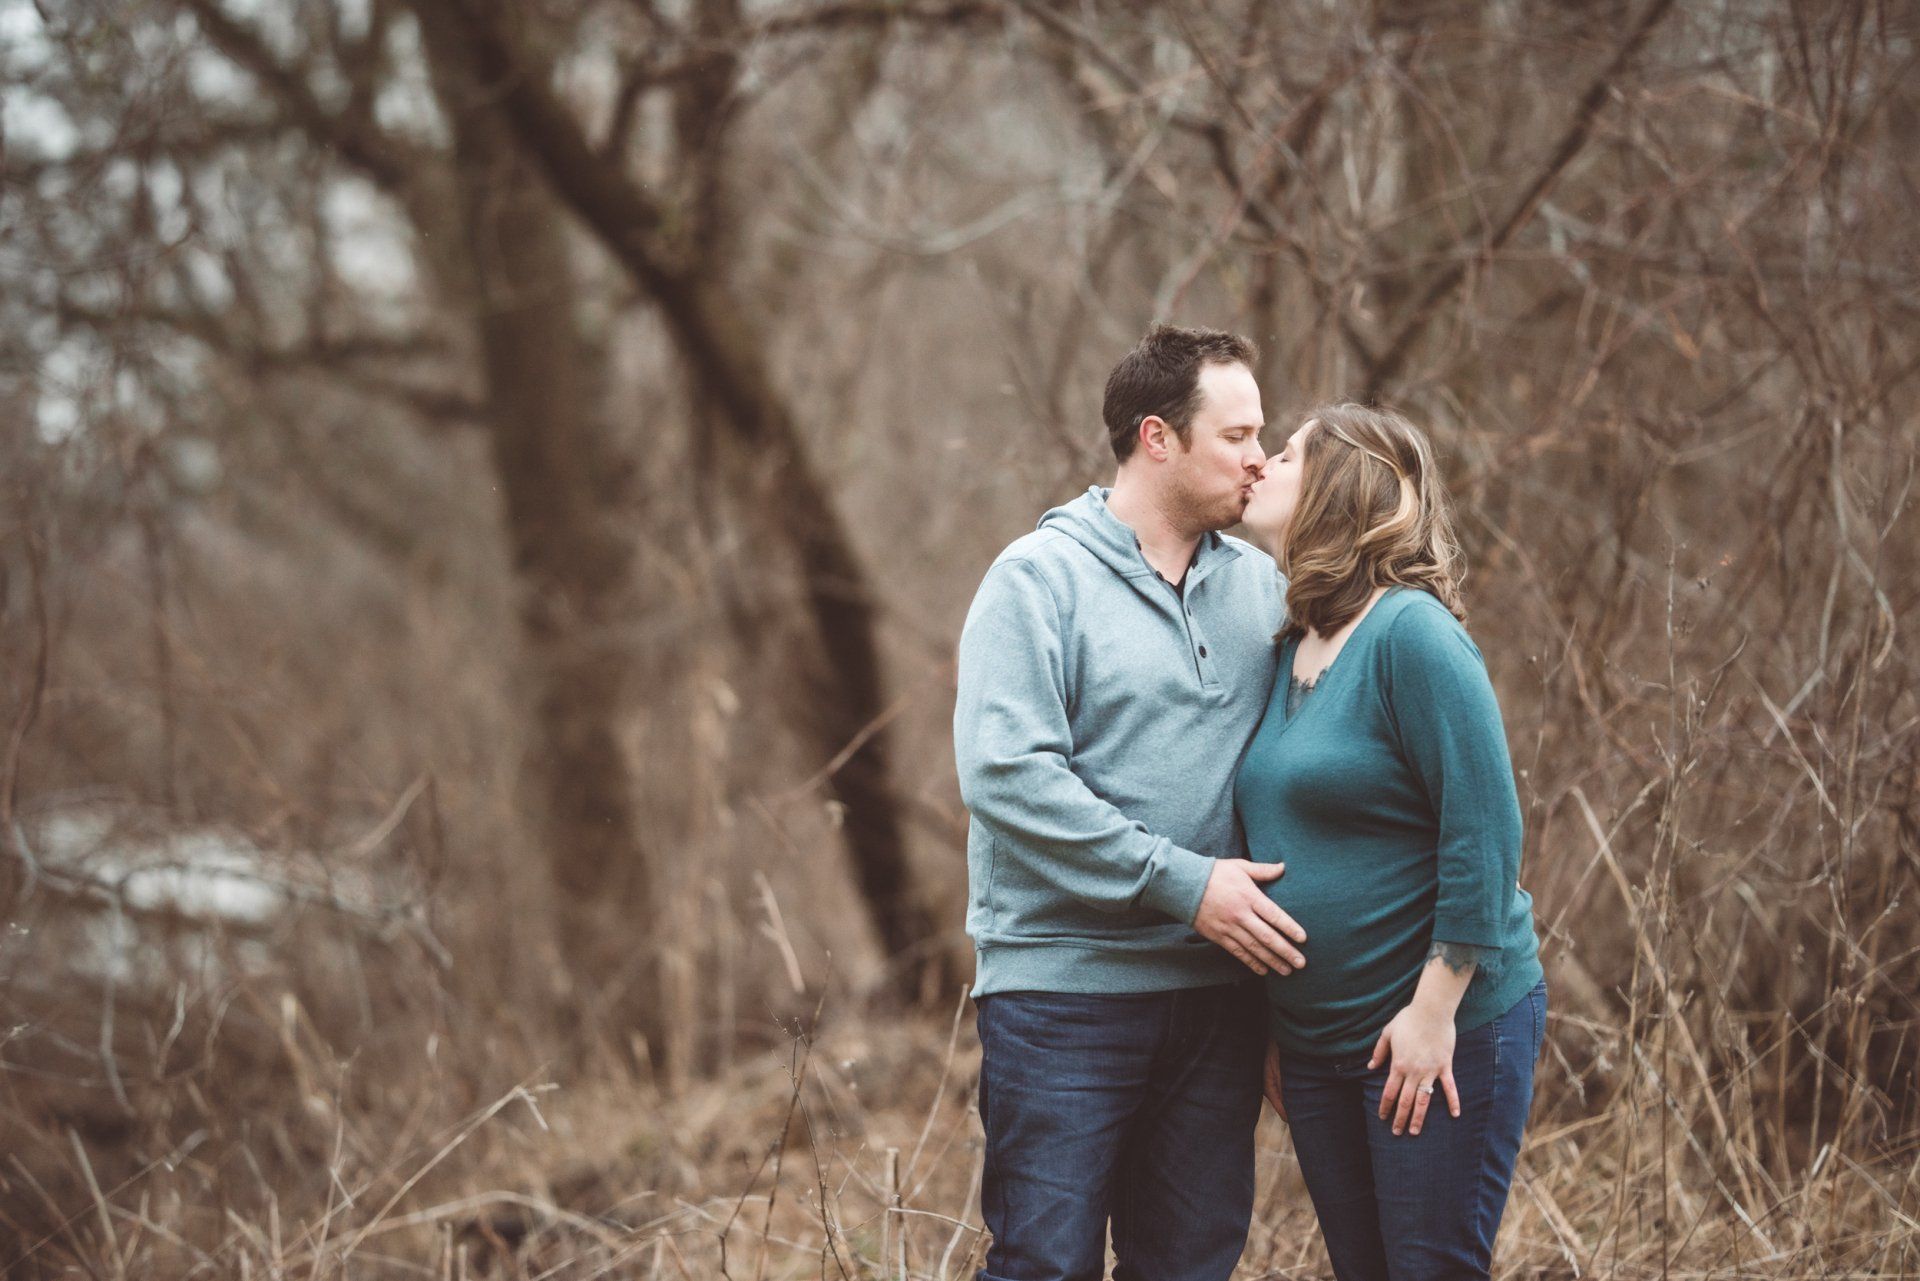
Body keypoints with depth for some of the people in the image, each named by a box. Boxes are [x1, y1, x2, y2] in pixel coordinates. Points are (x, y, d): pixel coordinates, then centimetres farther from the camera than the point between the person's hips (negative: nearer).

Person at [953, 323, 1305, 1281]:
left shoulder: (1259, 586, 11)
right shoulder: (1041, 578, -6)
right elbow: (1006, 772, -17)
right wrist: (1183, 883, -18)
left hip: (1216, 987, 6)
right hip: (1065, 986, -5)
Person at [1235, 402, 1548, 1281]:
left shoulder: (1411, 635, -14)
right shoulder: (1290, 650, 9)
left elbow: (1485, 832, -18)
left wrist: (1435, 1011, -20)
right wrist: (1275, 1030, 17)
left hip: (1442, 1033, -8)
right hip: (1317, 1038, 8)